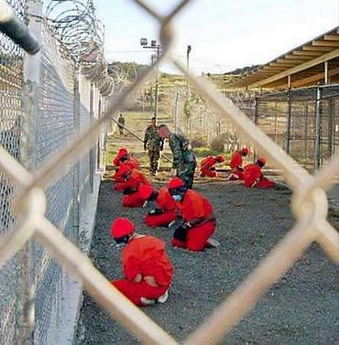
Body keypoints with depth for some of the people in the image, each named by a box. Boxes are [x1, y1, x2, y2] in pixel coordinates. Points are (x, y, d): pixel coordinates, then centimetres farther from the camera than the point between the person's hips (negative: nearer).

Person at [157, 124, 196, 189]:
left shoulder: (173, 138, -14)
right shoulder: (176, 136, 17)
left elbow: (177, 154, -22)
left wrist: (174, 168, -19)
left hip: (187, 163, -10)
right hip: (190, 162, 10)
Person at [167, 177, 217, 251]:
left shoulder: (193, 198, -26)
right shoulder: (179, 199, -1)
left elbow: (200, 217, -22)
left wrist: (187, 224, -22)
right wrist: (180, 220, -8)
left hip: (205, 223, -8)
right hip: (192, 224, 8)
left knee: (194, 246, -22)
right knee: (176, 242, 2)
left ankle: (206, 242, 4)